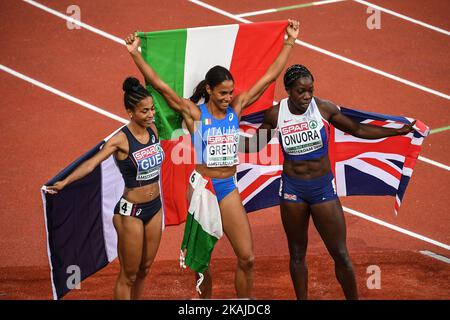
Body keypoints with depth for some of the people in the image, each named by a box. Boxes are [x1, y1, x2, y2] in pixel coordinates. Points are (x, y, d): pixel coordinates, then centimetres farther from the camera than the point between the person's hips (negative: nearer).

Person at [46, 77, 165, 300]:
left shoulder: (152, 129, -1)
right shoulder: (121, 139, -20)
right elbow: (92, 163, -31)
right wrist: (65, 182, -43)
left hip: (154, 207, 6)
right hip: (131, 212, -6)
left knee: (145, 269, 16)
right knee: (128, 275, 3)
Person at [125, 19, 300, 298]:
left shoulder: (236, 108, 1)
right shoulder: (194, 113, -9)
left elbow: (269, 77, 3)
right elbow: (161, 86, -17)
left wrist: (290, 42, 3)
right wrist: (136, 54, -24)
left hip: (229, 188, 3)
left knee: (247, 257, 1)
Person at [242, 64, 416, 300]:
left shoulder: (325, 109, -9)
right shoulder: (275, 114, -7)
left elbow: (358, 130, 3)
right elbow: (254, 144, 10)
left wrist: (399, 131, -2)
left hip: (323, 188, -1)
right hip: (292, 189, 1)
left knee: (341, 255, -1)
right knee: (297, 254, 11)